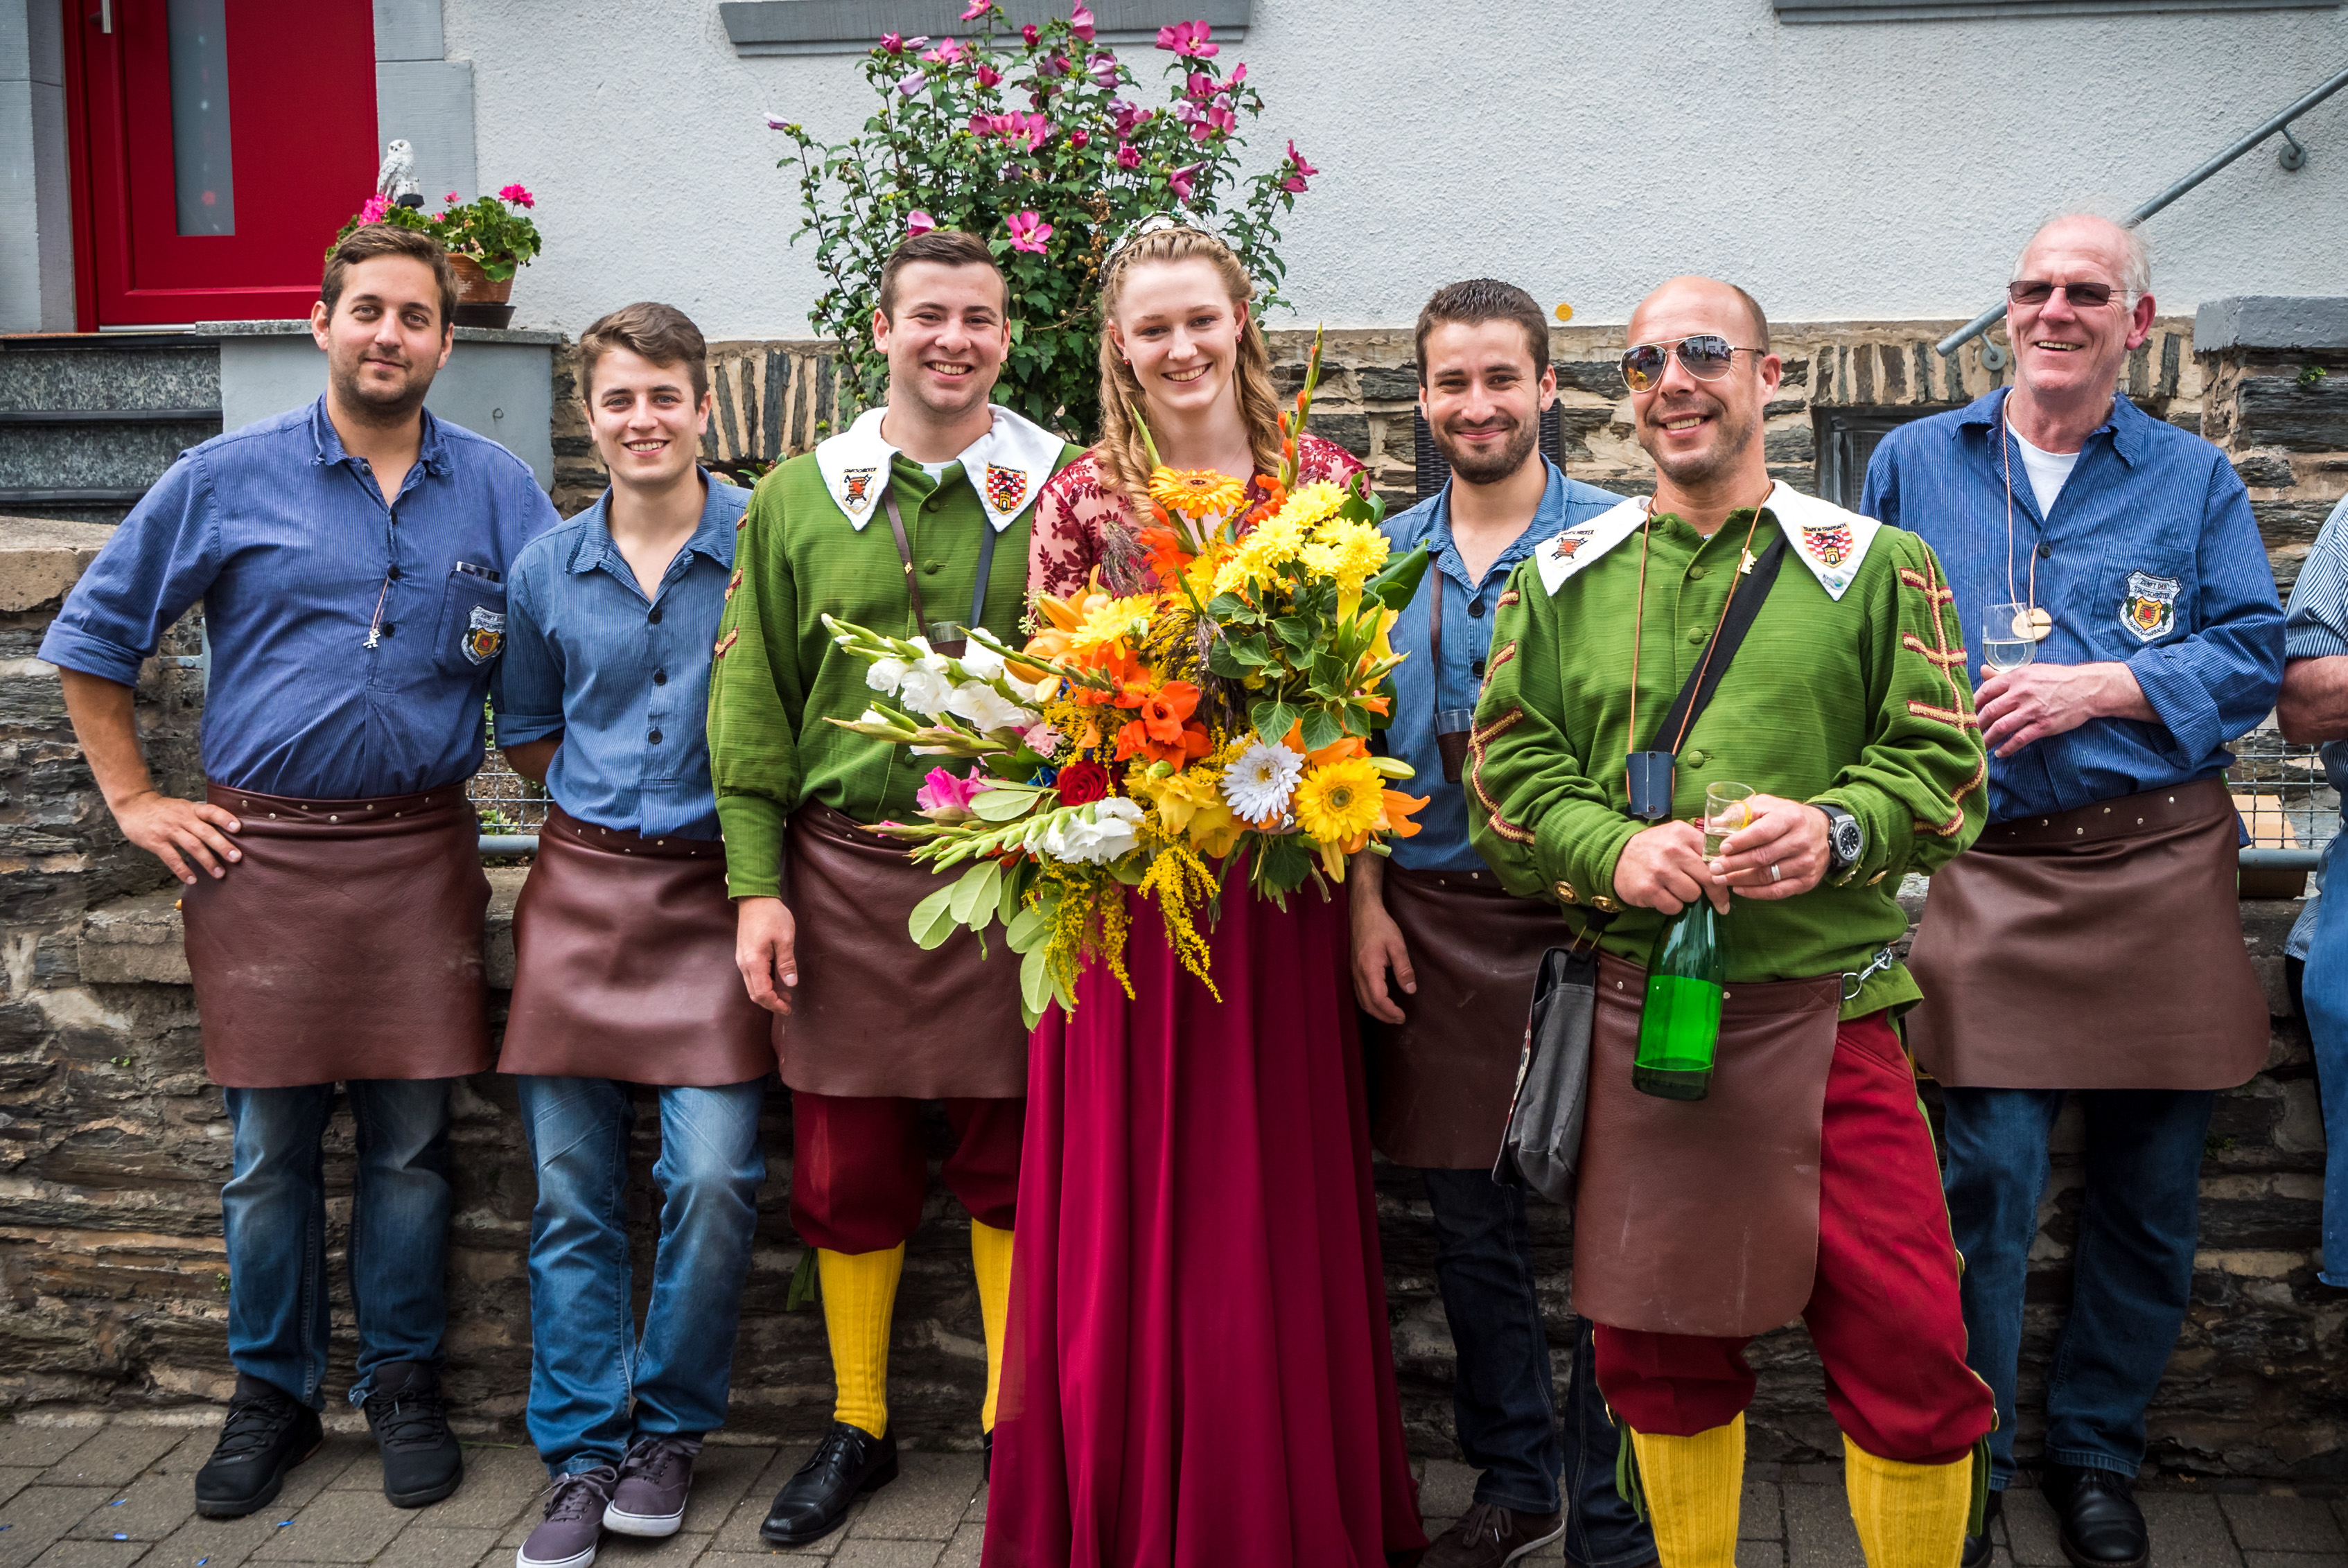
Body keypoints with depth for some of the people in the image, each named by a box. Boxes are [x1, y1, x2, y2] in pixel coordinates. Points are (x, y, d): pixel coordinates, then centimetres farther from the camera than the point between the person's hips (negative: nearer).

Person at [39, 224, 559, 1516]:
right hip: (262, 852, -1)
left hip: (421, 850, 1)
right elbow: (91, 635, 8)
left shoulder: (497, 490, 6)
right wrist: (133, 800, 4)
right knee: (269, 1147, 6)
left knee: (410, 1139, 6)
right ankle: (271, 1395, 23)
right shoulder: (229, 479, 2)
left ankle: (402, 1384, 22)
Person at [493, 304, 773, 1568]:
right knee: (572, 1188, 3)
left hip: (713, 890, -3)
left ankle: (670, 1430, 13)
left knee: (712, 1178, -8)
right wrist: (612, 801, 10)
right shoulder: (546, 570, 8)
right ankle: (582, 1454, 15)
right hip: (582, 884, 3)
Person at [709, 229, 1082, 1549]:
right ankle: (859, 1426, 26)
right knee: (848, 1161, 9)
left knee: (1015, 1157, 6)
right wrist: (757, 882, -1)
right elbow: (755, 702, 6)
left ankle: (1013, 1419, 24)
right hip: (846, 866, 2)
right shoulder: (801, 496, 6)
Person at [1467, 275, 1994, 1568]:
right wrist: (1612, 853, -12)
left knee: (1908, 1350, -4)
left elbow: (1944, 768, 2)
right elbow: (1504, 776, 7)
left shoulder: (1874, 566, 6)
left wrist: (1838, 829, -17)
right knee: (1656, 1350, 10)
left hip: (1825, 1009, -2)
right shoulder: (1561, 579, 11)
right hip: (1631, 1012, 2)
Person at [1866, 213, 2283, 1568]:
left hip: (2162, 869, 2)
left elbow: (2255, 657, 3)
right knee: (1989, 1180, -6)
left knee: (2152, 1189, 7)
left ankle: (2098, 1454, 26)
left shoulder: (2194, 479, 10)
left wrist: (2098, 688, -12)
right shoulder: (1916, 465, 11)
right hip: (1989, 871, -1)